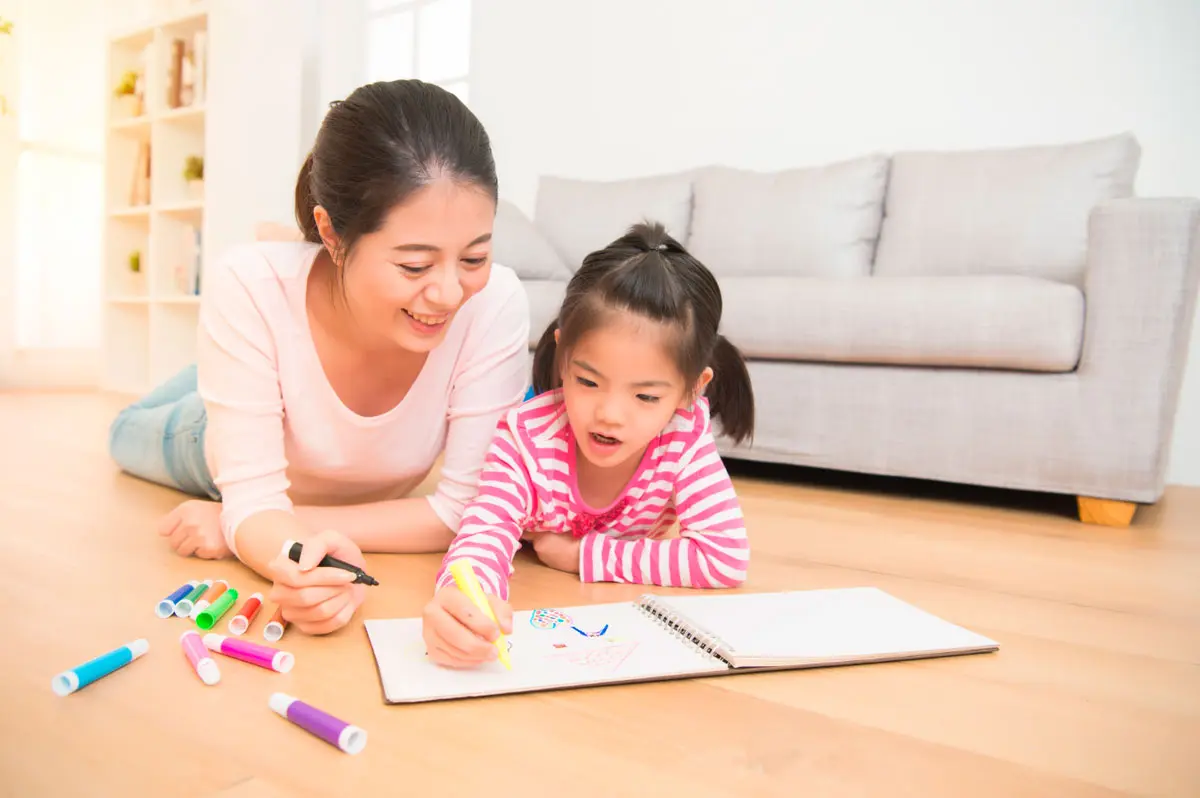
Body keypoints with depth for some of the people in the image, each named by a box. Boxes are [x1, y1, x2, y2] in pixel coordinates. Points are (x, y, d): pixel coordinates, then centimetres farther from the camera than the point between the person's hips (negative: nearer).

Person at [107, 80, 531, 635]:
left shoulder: (495, 304, -41)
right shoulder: (250, 288, -41)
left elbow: (466, 509, -36)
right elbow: (253, 497, -34)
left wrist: (236, 523, -34)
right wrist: (306, 558, -58)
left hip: (382, 495, 1)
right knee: (130, 437, 34)